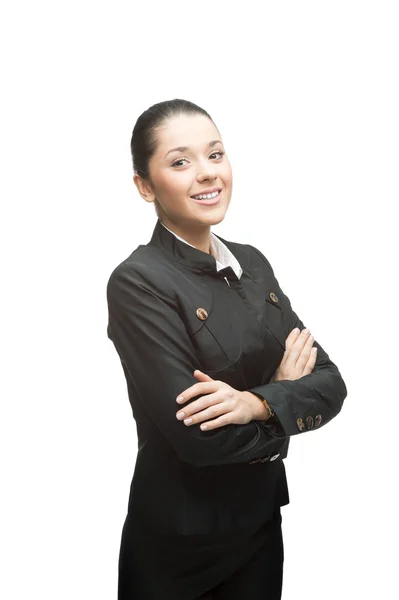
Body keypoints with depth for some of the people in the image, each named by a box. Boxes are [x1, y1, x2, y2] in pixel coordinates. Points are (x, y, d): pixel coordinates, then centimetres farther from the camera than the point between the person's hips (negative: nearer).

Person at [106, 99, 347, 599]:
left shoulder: (252, 263, 3)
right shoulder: (137, 282, -18)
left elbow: (330, 384, -4)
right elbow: (197, 438, -24)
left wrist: (256, 403, -23)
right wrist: (285, 393, -9)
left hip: (262, 526, 5)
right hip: (177, 551, -5)